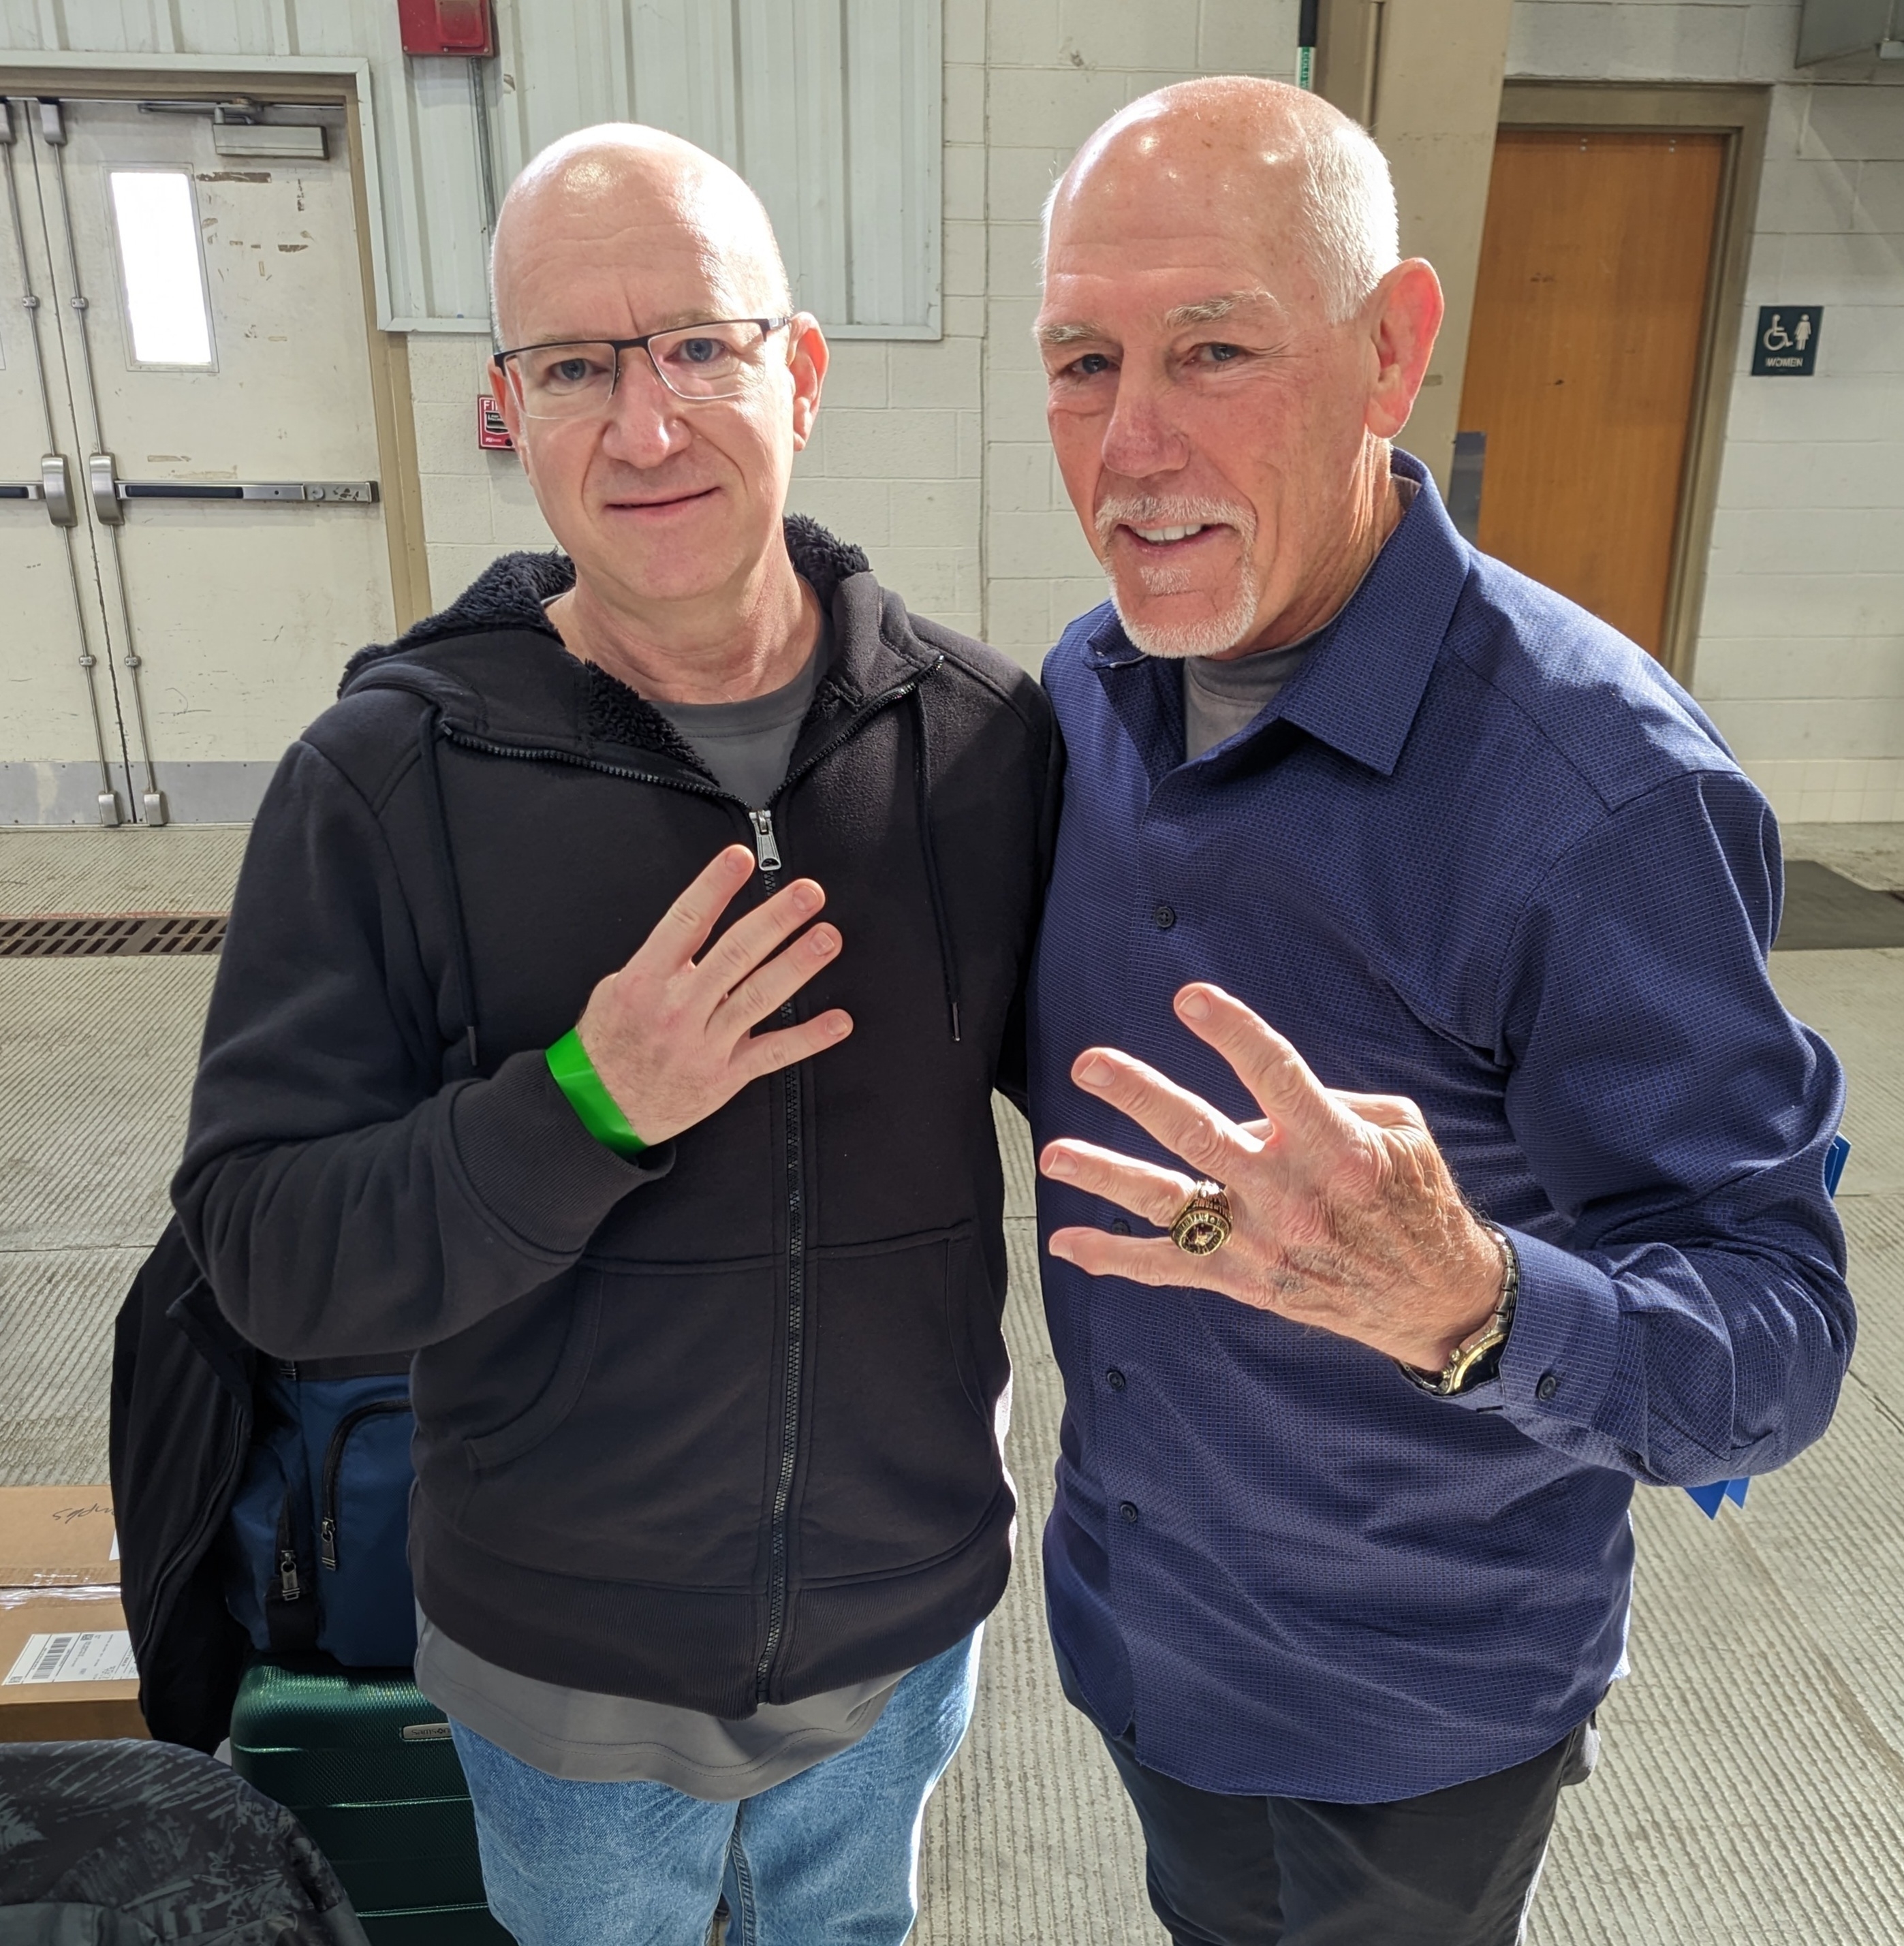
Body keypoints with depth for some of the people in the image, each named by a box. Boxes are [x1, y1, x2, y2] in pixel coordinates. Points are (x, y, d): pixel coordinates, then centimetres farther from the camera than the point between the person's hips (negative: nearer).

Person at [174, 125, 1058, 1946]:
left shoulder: (982, 730, -14)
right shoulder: (385, 773, -19)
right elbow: (263, 1247, -19)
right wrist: (585, 1109, -33)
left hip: (910, 1605, 2)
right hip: (565, 1657, -1)